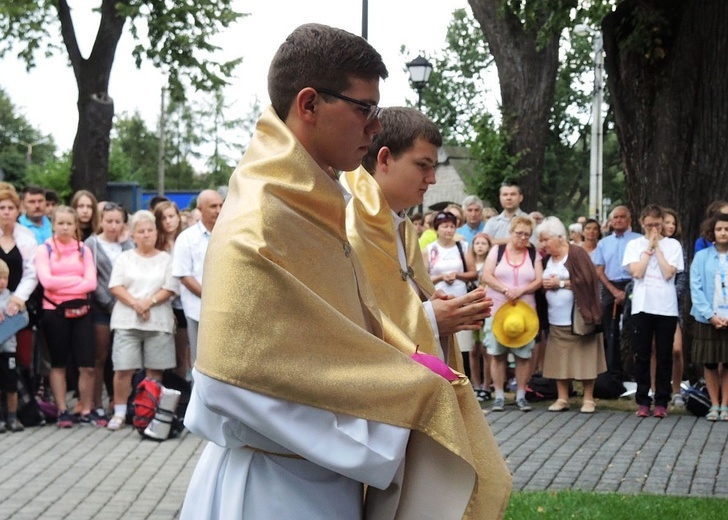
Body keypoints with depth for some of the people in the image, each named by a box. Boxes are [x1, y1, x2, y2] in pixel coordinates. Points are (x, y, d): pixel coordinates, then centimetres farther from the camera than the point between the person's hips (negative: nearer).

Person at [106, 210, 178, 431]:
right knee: (123, 369, -5)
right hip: (126, 321, 0)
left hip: (158, 321, 0)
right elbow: (115, 286, 2)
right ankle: (119, 413, 4)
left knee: (155, 371, 1)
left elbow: (170, 289, 0)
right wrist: (134, 303, -13)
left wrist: (149, 302, -14)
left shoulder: (165, 259, 10)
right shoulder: (125, 258, 12)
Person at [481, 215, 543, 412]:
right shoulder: (497, 251, 5)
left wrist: (521, 291, -15)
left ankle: (521, 395, 8)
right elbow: (486, 276, -3)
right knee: (497, 353, -1)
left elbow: (539, 281, 1)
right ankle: (499, 395, 4)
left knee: (523, 354, 0)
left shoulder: (534, 254, 8)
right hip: (497, 309, -1)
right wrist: (505, 290, -16)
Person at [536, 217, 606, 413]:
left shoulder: (576, 253, -8)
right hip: (556, 320, 6)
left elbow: (587, 280, -16)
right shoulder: (547, 258, 12)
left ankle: (588, 399, 5)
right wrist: (546, 284, -5)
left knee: (584, 358, -3)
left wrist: (560, 283, -15)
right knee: (559, 359, 4)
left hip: (578, 318, -6)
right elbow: (543, 284, 19)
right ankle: (562, 399, 11)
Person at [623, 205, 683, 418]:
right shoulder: (634, 244, 6)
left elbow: (668, 273, -8)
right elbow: (636, 272, -8)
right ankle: (642, 401, 10)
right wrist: (649, 248, -5)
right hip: (642, 306, 0)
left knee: (664, 356, 2)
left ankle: (661, 402, 8)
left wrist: (657, 247, -5)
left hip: (666, 308, 0)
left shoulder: (672, 245, 5)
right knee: (642, 356, 3)